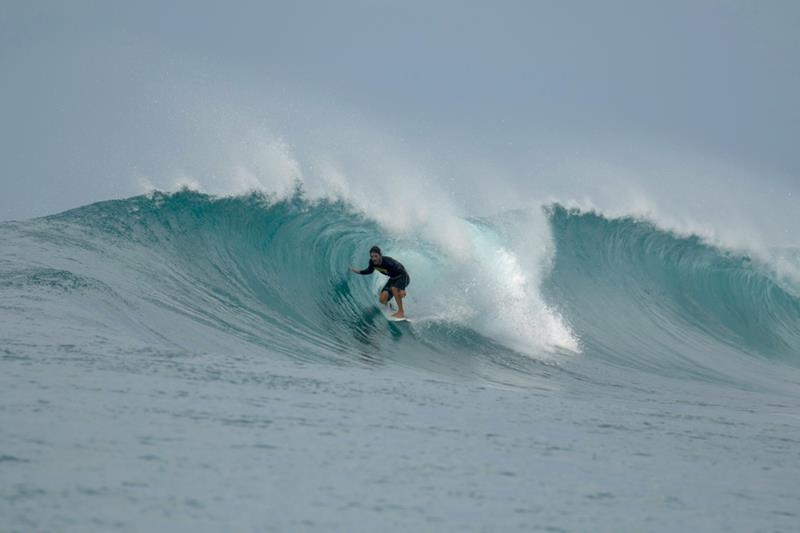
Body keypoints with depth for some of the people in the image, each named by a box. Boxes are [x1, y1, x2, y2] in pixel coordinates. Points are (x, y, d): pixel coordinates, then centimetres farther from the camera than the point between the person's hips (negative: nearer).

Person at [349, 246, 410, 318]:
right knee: (383, 299, -10)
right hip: (393, 279, 7)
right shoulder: (372, 262, -17)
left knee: (394, 288, -38)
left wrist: (402, 289, -41)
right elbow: (370, 271, 7)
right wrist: (359, 272, -9)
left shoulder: (388, 262, -36)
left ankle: (401, 312, -27)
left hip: (403, 277, -7)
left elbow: (403, 272, -34)